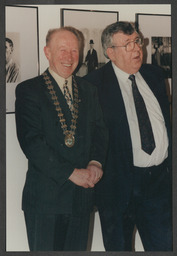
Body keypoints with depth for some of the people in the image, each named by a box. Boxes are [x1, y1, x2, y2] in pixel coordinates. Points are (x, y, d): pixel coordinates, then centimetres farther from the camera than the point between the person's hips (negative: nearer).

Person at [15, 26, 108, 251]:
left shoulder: (88, 91, 14)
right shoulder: (28, 90, -3)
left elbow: (99, 131, 11)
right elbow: (31, 141, -12)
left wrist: (96, 163, -10)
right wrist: (71, 173, -16)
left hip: (81, 197, 5)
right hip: (45, 197, -4)